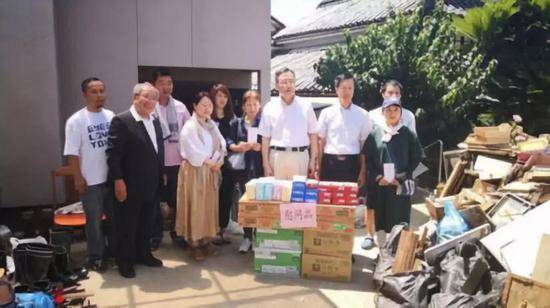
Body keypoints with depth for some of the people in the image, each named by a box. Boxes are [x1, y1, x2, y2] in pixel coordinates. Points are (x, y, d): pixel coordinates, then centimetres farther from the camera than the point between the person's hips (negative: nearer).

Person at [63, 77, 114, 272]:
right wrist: (78, 179, -11)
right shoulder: (76, 121, -10)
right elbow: (72, 153, -10)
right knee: (94, 221, 11)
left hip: (113, 177, 4)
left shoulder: (111, 116, 1)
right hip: (91, 181, -4)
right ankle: (95, 257, 26)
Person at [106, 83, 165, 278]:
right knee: (127, 226, 7)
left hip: (151, 185, 7)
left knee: (146, 224, 18)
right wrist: (118, 180, -20)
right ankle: (125, 262, 22)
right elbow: (113, 153, -16)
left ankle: (144, 254, 34)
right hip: (130, 186, -7)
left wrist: (162, 174, 13)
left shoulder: (155, 122, 11)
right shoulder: (121, 121, -13)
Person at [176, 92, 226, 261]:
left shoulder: (212, 125, 12)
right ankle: (194, 243, 8)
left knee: (209, 206, 11)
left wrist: (218, 162, -8)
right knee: (195, 208, -2)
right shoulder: (190, 126, -12)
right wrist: (211, 163, -11)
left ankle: (206, 240, 21)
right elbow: (194, 152, -19)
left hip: (211, 171, 7)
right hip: (195, 171, -7)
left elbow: (221, 144, 9)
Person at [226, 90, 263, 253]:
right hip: (243, 168, 2)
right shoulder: (236, 123, 9)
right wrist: (237, 147, -16)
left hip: (260, 168, -1)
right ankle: (247, 237, 16)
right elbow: (228, 142, 3)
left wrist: (261, 147, -16)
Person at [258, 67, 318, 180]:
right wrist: (266, 164, 0)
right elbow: (265, 138, 5)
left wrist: (313, 160, 1)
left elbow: (313, 135, 6)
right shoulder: (270, 107, 5)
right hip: (277, 156, 0)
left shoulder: (305, 106, 6)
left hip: (300, 156, 0)